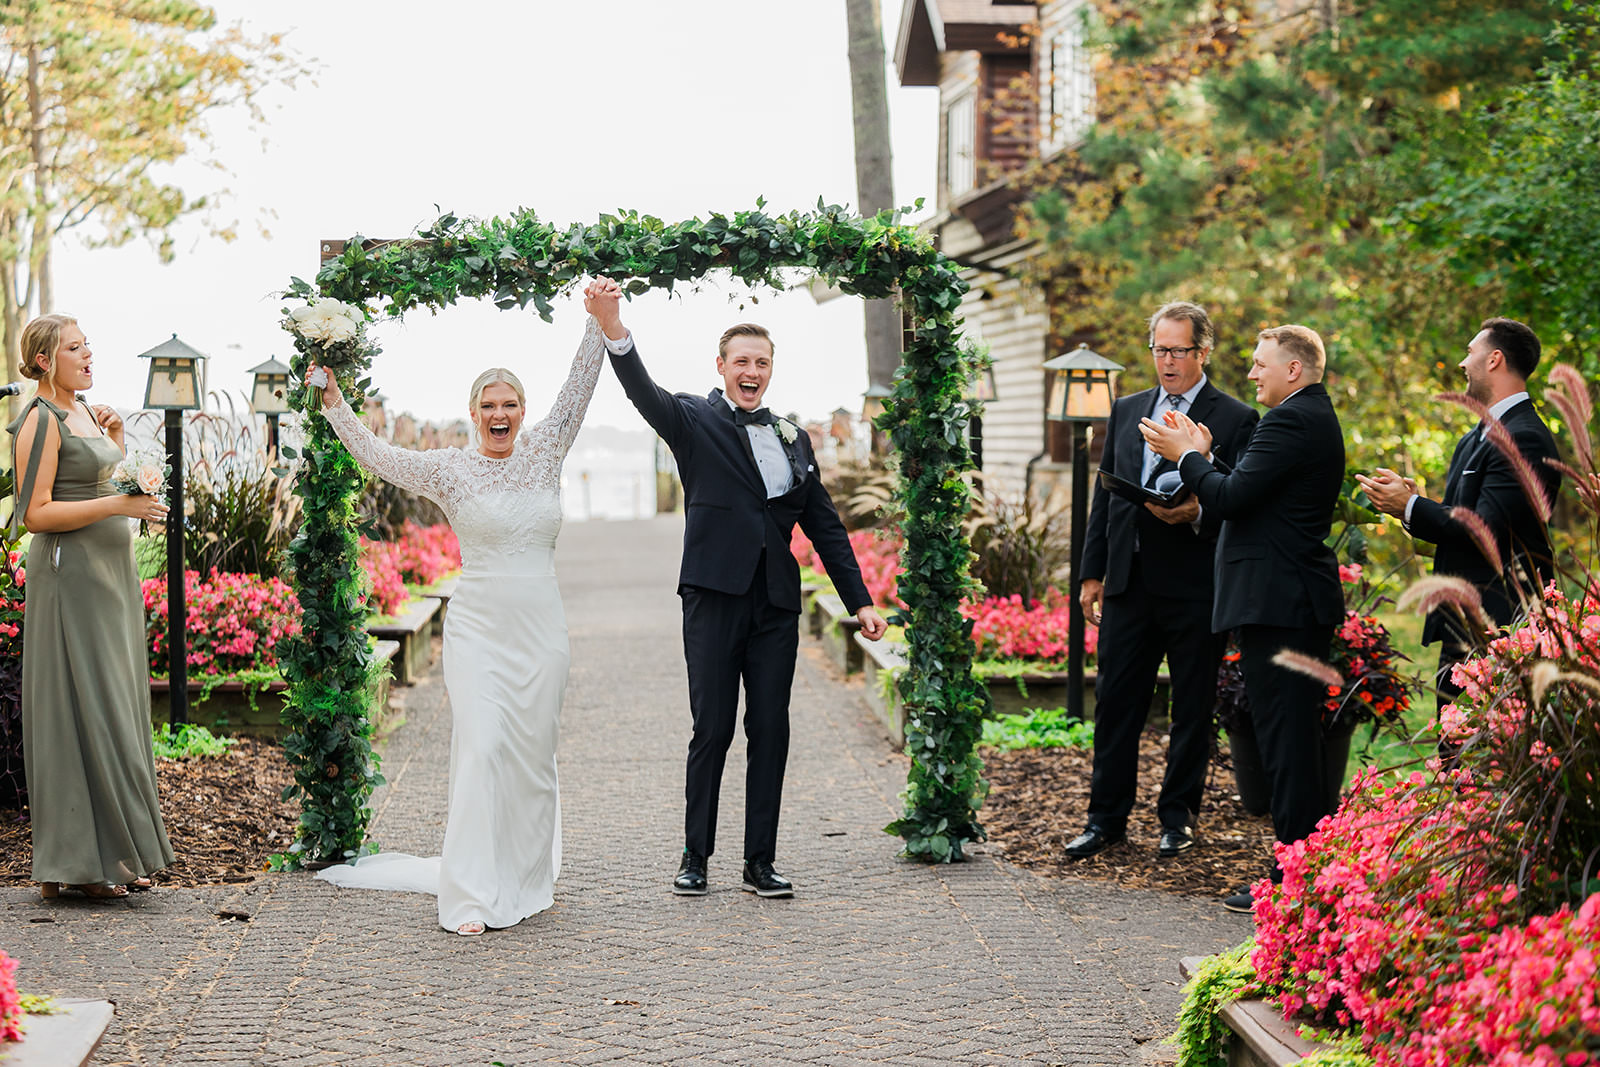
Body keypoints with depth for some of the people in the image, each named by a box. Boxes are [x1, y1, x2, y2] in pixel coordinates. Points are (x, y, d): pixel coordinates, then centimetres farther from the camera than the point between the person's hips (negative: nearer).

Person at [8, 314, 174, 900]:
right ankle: (82, 861, -1)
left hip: (111, 571, 9)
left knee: (114, 710, 9)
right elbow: (36, 514, -16)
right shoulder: (40, 420, -10)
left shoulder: (86, 413, 15)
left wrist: (116, 442, 10)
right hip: (70, 573, -9)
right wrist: (117, 504, -20)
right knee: (83, 711, -7)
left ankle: (115, 854, 14)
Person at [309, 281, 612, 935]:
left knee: (535, 754, 9)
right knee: (481, 746, -13)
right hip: (479, 628, -3)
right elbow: (379, 458, -4)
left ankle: (529, 879, 22)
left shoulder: (544, 454, 8)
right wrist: (335, 405, -12)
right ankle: (472, 896, -14)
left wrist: (600, 323, -6)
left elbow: (577, 393, 3)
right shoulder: (450, 470, 1)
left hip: (541, 631, 3)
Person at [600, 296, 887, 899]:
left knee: (771, 731, 4)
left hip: (776, 601, 4)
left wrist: (860, 601, 13)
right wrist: (612, 327, -34)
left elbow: (825, 526, 18)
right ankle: (695, 856, 12)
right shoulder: (695, 421, 3)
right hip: (715, 595, -4)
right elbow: (643, 392, -16)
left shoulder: (792, 438, 16)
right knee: (712, 730, -1)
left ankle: (760, 861, 11)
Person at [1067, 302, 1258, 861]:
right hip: (1129, 583, 4)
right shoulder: (1126, 411, 14)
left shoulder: (1236, 420, -2)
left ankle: (1178, 818, 18)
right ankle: (1107, 817, 16)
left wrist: (1196, 512, -24)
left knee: (1192, 708, 6)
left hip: (1196, 588, -4)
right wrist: (1092, 572, 13)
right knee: (1115, 700, 6)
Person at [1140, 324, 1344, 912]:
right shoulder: (1316, 418, 18)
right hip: (1304, 602, 11)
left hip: (1276, 602, -11)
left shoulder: (1289, 422, -14)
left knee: (1286, 743, -6)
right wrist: (1204, 456, 12)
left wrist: (1187, 456, -4)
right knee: (1297, 741, 15)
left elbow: (1231, 499, -19)